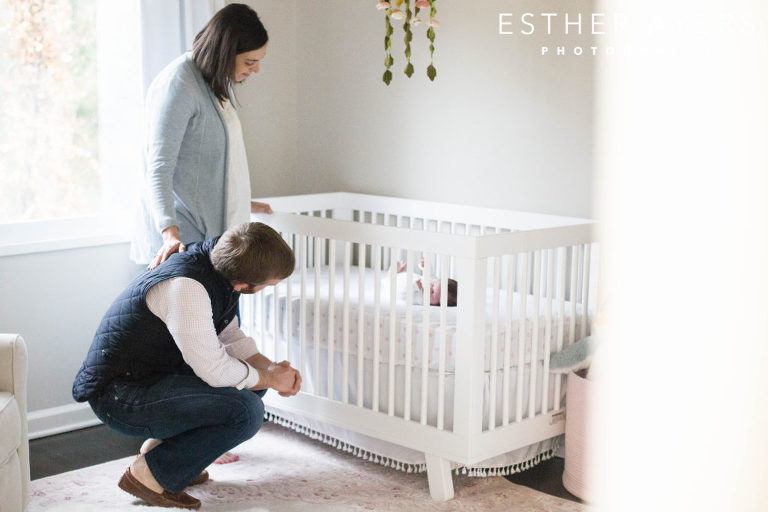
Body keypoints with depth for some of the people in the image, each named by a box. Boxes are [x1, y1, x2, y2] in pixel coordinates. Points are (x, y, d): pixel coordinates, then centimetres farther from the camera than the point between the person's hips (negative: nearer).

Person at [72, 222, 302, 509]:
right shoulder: (186, 287, -30)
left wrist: (270, 368, -2)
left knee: (252, 372, 9)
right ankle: (151, 473, -5)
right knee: (247, 412, -22)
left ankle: (168, 443, 12)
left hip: (155, 376, 10)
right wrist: (269, 378, -9)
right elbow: (214, 371, -26)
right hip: (121, 396, -10)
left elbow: (229, 336, 13)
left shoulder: (217, 258, -1)